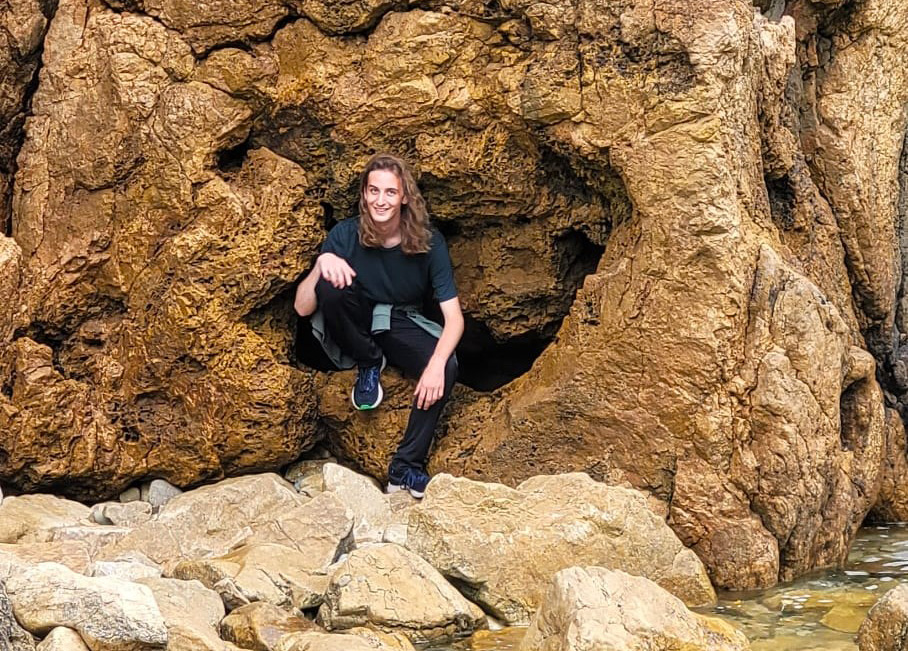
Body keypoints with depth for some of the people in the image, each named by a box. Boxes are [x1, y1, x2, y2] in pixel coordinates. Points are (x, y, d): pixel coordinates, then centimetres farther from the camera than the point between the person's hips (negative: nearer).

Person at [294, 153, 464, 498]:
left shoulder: (428, 242, -15)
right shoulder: (346, 234, -15)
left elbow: (454, 317, -18)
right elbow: (302, 308, -18)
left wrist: (437, 363, -37)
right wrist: (321, 264, -36)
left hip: (402, 326, 0)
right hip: (356, 327, 0)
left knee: (446, 368, -31)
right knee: (330, 284, -32)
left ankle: (405, 468, -20)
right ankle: (368, 364, -9)